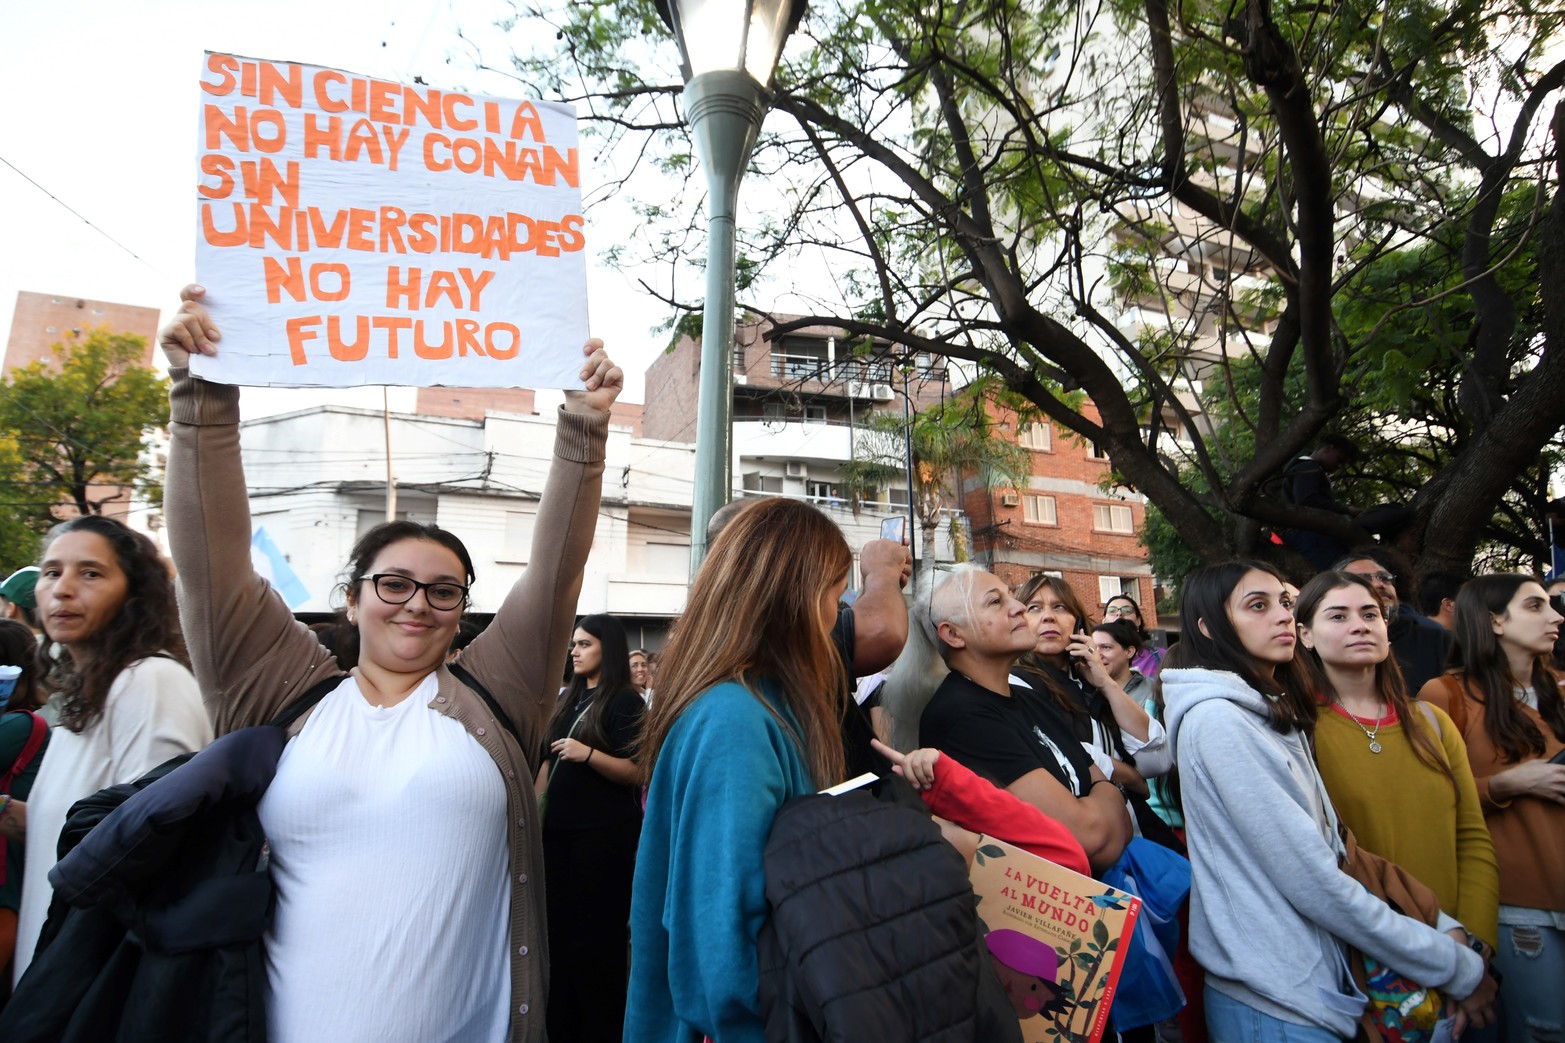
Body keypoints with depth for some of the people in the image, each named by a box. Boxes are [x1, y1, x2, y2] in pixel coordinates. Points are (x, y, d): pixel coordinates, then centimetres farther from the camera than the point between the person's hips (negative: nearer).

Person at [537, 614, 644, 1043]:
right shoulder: (568, 698, 12)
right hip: (559, 828, 7)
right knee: (558, 930, 15)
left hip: (604, 833, -7)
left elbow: (636, 771, -16)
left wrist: (587, 754, -29)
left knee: (596, 935, 0)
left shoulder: (625, 701, -10)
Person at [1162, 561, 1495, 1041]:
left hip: (1316, 980, 8)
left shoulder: (1273, 714, 8)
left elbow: (1329, 853, 8)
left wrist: (1451, 930, 2)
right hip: (1274, 1004, -8)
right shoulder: (1216, 719, -21)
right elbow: (1311, 881, -20)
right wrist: (1459, 969, -11)